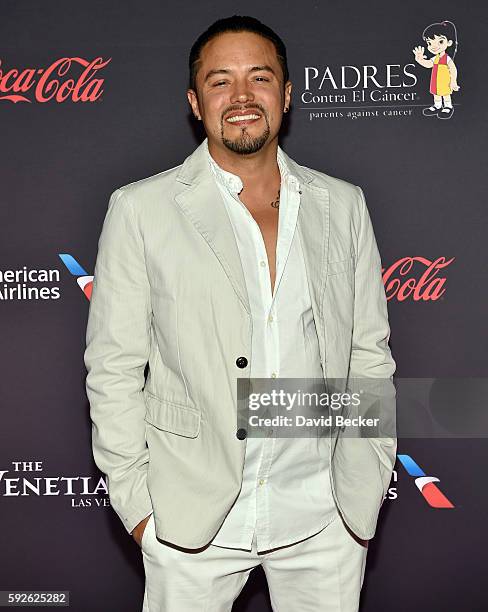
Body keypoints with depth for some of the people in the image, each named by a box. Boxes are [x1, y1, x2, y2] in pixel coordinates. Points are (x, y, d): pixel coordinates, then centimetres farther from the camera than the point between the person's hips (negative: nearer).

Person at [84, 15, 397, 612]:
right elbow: (113, 367, -3)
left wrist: (367, 488, 4)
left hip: (325, 517, 3)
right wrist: (135, 503, -5)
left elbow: (369, 355, 7)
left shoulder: (343, 205, 4)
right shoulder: (140, 209, -5)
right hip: (192, 518, -2)